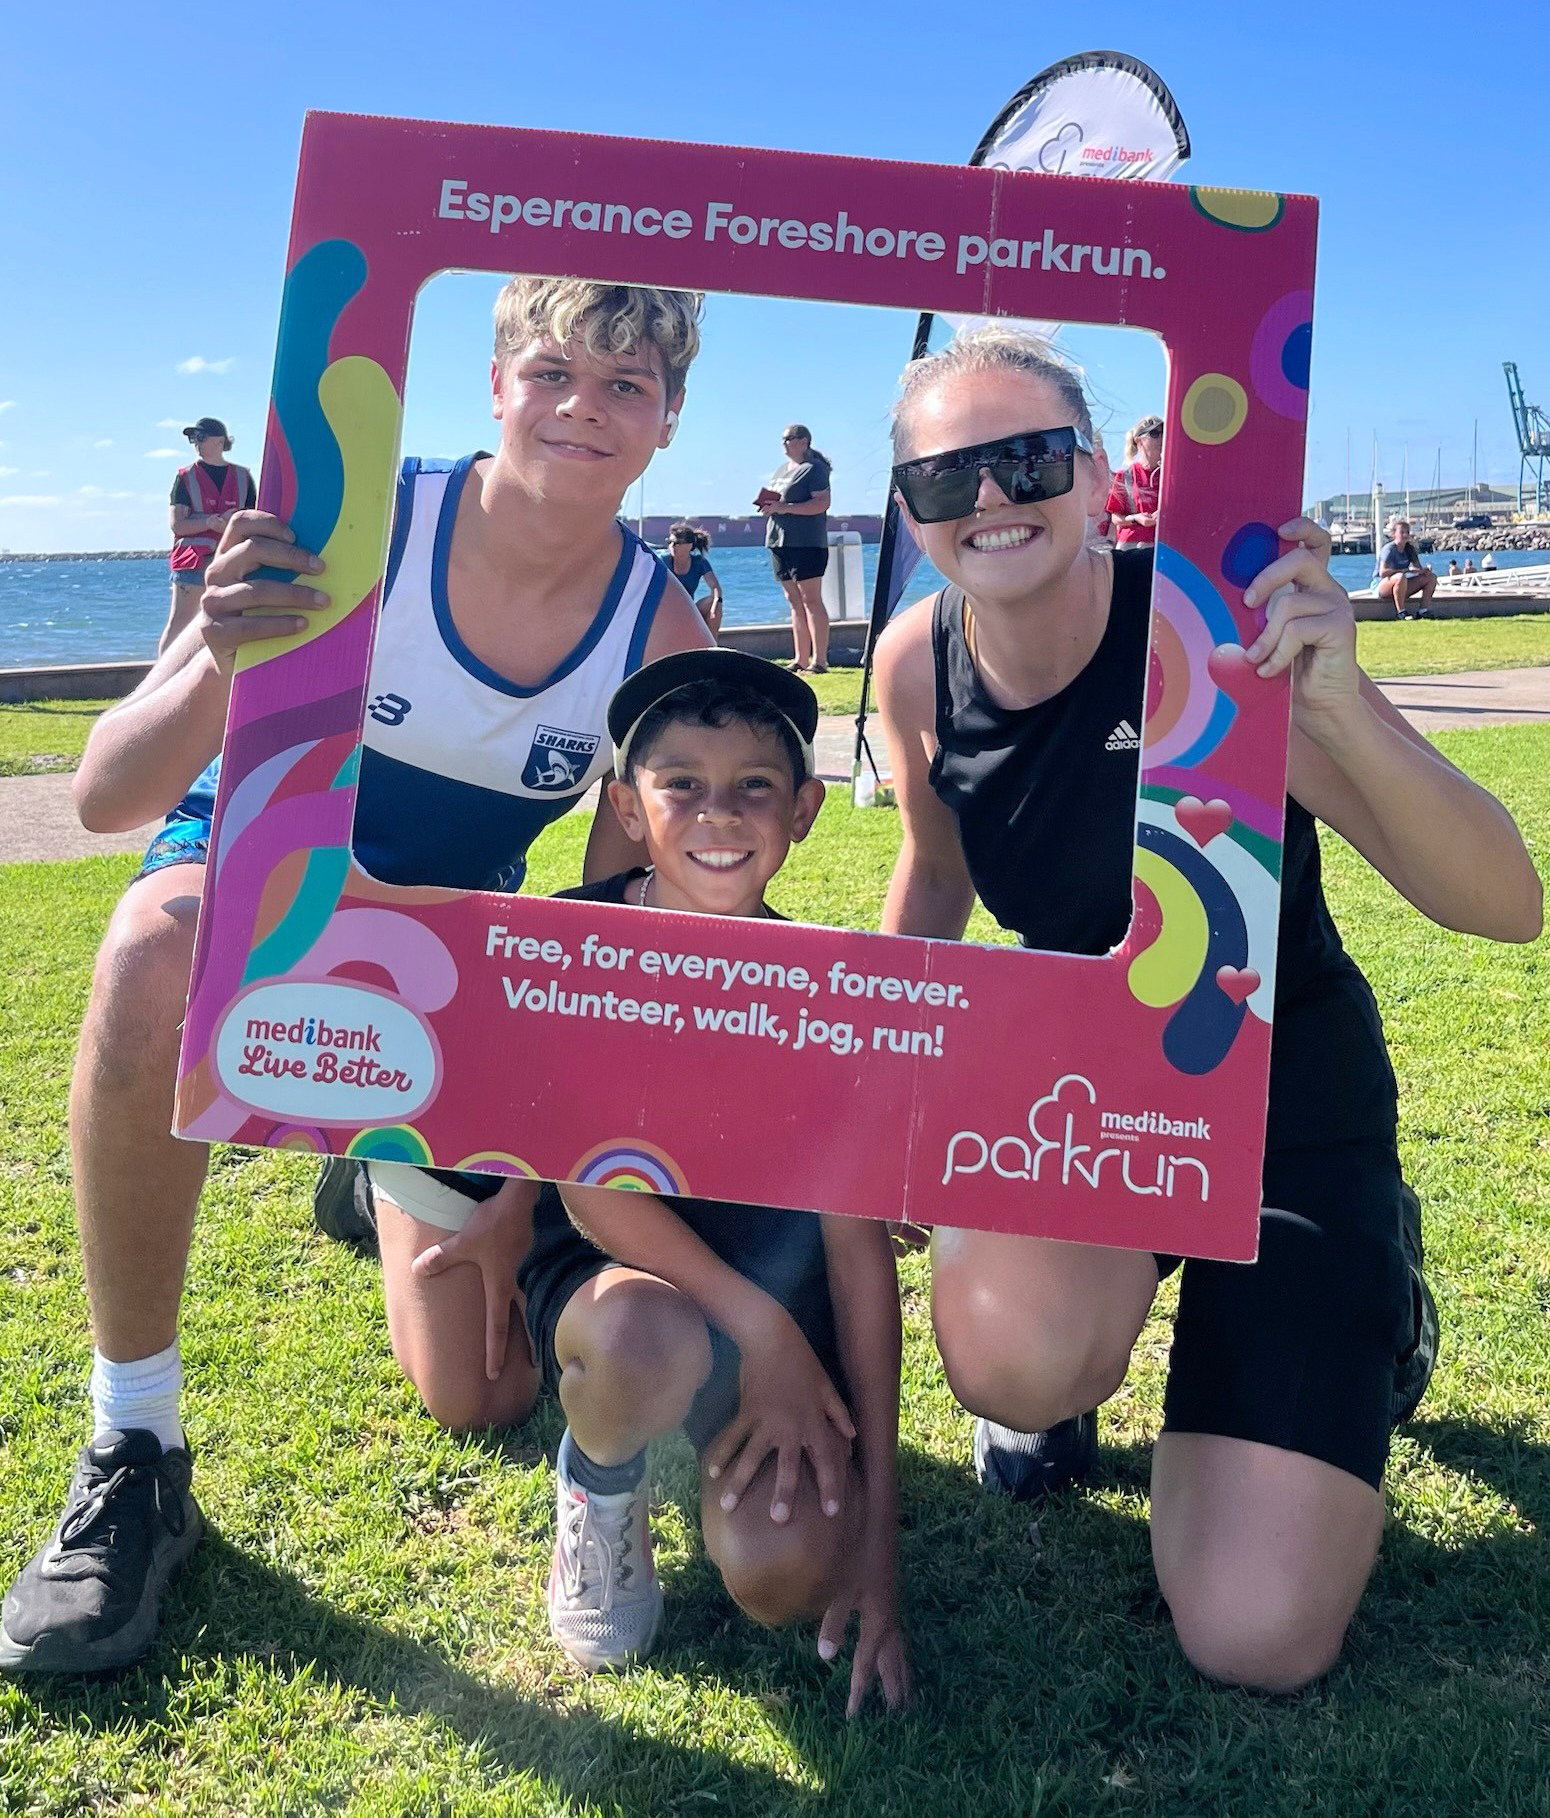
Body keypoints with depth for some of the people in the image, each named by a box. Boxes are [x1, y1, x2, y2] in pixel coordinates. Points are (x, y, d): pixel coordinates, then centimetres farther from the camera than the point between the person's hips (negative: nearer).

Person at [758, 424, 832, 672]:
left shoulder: (814, 468, -5)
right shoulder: (781, 469, 21)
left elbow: (822, 503, -17)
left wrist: (784, 507, -21)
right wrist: (766, 505, 4)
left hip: (806, 544, -8)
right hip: (779, 542, 8)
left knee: (811, 600, -10)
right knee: (794, 602, 8)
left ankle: (820, 659, -11)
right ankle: (801, 659, 10)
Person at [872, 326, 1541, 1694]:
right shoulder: (918, 666, -9)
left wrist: (1340, 710, -43)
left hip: (1285, 1099, -2)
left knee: (1259, 1642, -8)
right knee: (1013, 1356, -34)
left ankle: (1371, 1302, 21)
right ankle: (1061, 1382, 7)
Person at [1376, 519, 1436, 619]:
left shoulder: (1410, 549, 8)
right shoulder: (1389, 549, -15)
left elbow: (1419, 569, 8)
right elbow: (1383, 572, -28)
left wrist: (1425, 570, -19)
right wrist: (1407, 570, -30)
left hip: (1401, 588, 8)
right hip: (1382, 586, -8)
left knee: (1431, 577, -2)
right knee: (1400, 577, -39)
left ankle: (1423, 610, -12)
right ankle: (1401, 612, -30)